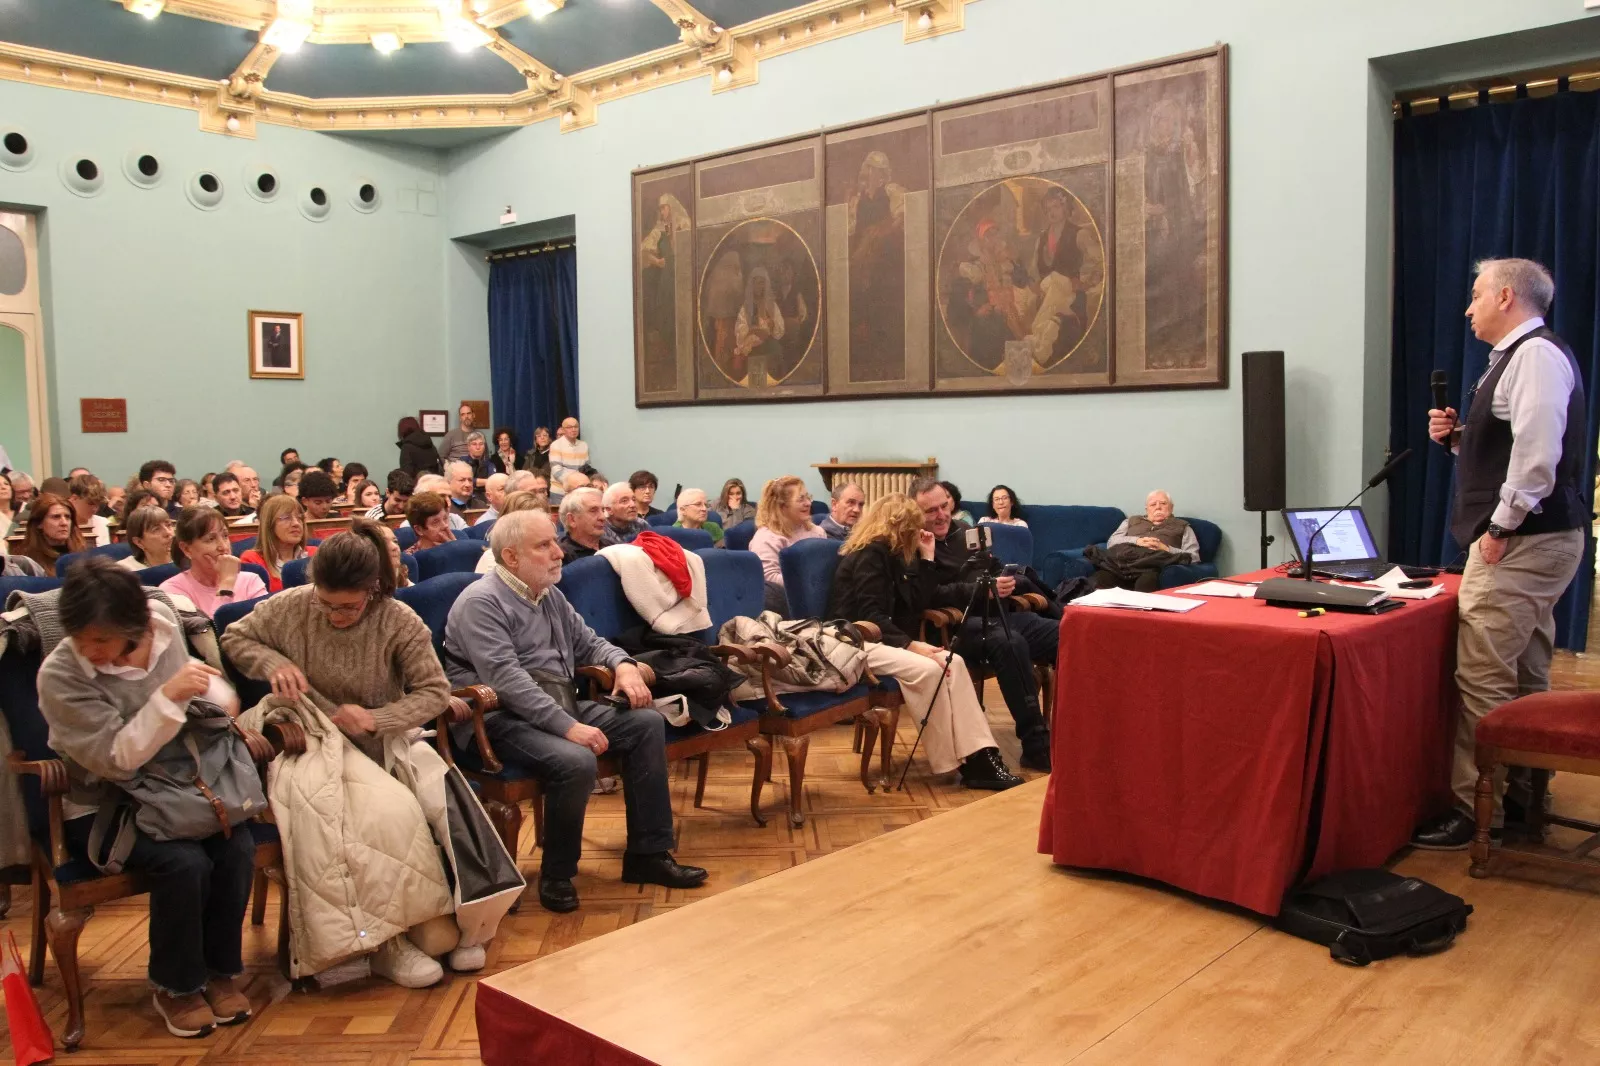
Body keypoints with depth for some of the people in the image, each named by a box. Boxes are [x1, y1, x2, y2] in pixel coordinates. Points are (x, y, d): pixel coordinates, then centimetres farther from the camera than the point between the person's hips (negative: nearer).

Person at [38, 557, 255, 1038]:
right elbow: (116, 760, -25)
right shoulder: (59, 675, -21)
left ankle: (221, 971, 0)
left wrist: (216, 694, 1)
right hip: (102, 807, -4)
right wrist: (169, 696, -35)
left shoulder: (163, 622, -7)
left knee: (238, 846, -23)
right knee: (185, 862, -29)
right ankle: (176, 988, -3)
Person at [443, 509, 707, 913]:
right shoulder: (481, 602, -13)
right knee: (576, 760, -33)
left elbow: (587, 643, 24)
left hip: (560, 705, 9)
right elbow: (507, 679, -23)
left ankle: (648, 854, 1)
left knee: (648, 723, -4)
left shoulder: (550, 596, 14)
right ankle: (557, 875, -9)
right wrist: (568, 727, -30)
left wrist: (623, 664, 1)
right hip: (502, 718, -9)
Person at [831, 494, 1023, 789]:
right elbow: (869, 616, -20)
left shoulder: (890, 554, 16)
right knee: (926, 669, -30)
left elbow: (919, 604, 9)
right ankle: (955, 760, -16)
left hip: (881, 638, 9)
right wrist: (911, 645, -26)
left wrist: (926, 558, 9)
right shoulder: (869, 553, -10)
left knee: (952, 662, -13)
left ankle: (978, 757, -21)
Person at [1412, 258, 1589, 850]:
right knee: (1526, 679, 16)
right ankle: (1524, 794, 26)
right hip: (1537, 539, 11)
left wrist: (1502, 525, -21)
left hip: (1521, 542, -11)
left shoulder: (1536, 354, -13)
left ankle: (1475, 812, -4)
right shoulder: (1519, 356, 20)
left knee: (1483, 679, -10)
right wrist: (1457, 438, 11)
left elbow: (1537, 451, -25)